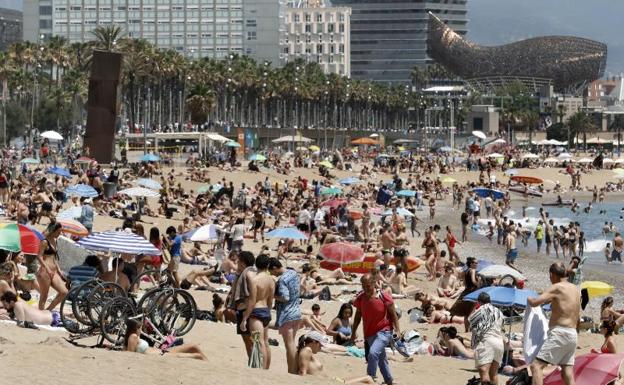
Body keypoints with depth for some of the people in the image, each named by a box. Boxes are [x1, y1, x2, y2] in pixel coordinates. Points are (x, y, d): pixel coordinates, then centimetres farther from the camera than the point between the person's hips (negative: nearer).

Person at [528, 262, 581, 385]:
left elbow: (534, 302, -16)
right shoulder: (575, 289, 16)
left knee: (536, 366, -12)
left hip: (559, 333, -8)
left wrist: (529, 299, 9)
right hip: (573, 335, 8)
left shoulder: (557, 287, -8)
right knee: (567, 374, 6)